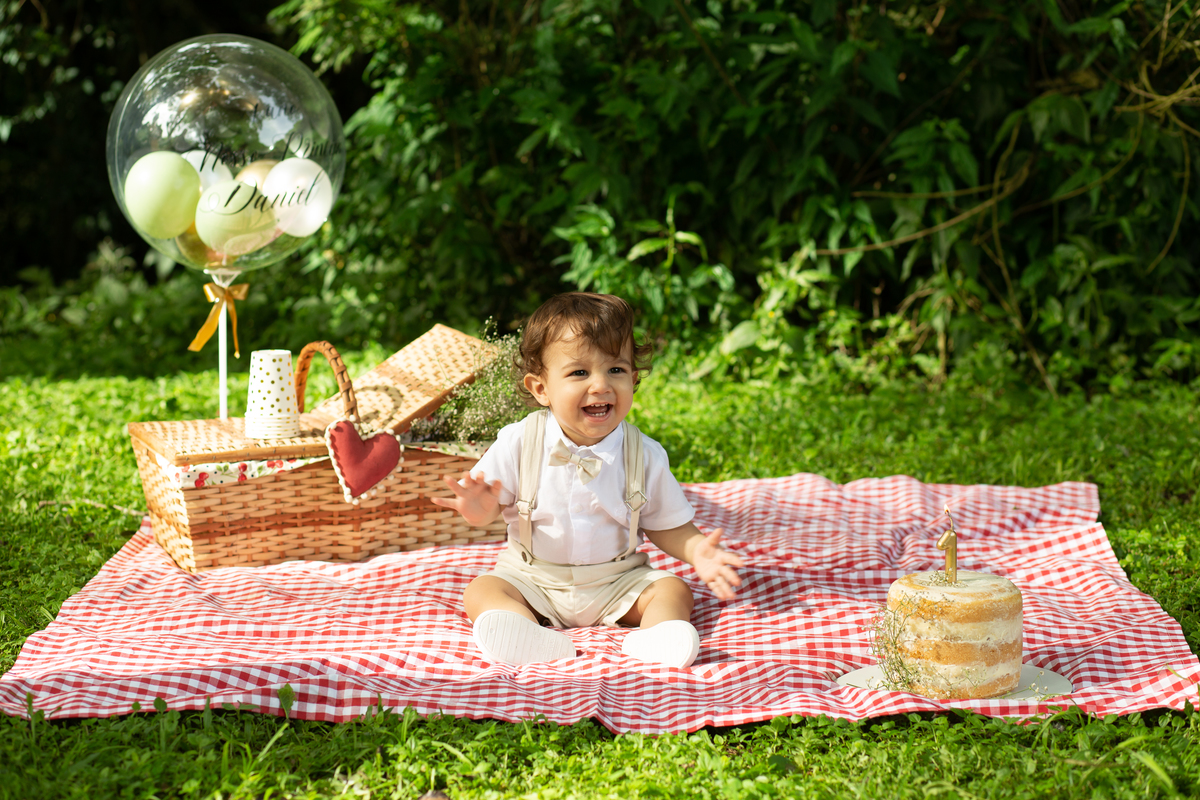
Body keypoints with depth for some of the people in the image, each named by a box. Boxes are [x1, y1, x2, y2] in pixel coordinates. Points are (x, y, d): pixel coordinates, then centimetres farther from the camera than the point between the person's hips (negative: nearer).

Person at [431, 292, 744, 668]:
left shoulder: (644, 454, -7)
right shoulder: (519, 442, -11)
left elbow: (665, 524, 2)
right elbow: (490, 503, -4)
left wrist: (698, 552, -18)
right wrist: (481, 510, -29)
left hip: (617, 583, 1)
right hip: (532, 577, 0)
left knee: (675, 591, -19)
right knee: (480, 592, -22)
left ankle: (656, 638, -47)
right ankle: (533, 639, -47)